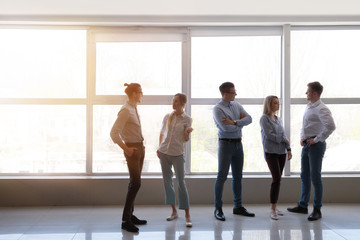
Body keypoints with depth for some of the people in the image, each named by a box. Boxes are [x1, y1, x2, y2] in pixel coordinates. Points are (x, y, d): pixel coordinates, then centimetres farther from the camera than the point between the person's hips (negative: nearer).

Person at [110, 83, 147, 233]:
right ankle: (125, 220, -4)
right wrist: (126, 149, -19)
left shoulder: (134, 109, 12)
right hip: (132, 150, -9)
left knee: (134, 183, 11)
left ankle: (130, 215, 19)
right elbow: (114, 133, -22)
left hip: (140, 148, 9)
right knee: (136, 183, -11)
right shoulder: (125, 110, -17)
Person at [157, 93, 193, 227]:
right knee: (167, 181, 8)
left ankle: (187, 215, 0)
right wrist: (159, 148, 9)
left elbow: (185, 140, 0)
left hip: (177, 154, -4)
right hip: (164, 152, 4)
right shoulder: (167, 117, 8)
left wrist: (188, 132, -21)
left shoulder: (187, 119, -1)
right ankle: (174, 211, 20)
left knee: (181, 183, -6)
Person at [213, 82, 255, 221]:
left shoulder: (236, 105, 10)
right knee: (222, 176, -5)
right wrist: (240, 122, -5)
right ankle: (218, 209, 3)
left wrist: (234, 122, -18)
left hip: (238, 143, 7)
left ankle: (238, 207, 22)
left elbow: (249, 119, -2)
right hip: (226, 143, -7)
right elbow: (226, 128, -21)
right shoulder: (217, 109, -11)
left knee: (238, 176, 12)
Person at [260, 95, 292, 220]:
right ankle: (273, 210, -8)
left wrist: (288, 149, 6)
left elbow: (284, 135, 16)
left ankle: (274, 207, 15)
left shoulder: (279, 119, 18)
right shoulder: (264, 118, -4)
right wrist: (283, 139, -4)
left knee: (278, 179, 7)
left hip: (281, 152, 7)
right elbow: (269, 135, -13)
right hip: (271, 152, -7)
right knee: (276, 179, -13)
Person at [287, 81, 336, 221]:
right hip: (306, 145, 9)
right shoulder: (309, 107, 14)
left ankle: (317, 210, 7)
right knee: (305, 177, 15)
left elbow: (330, 126, -28)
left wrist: (317, 139, -21)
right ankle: (303, 206, 26)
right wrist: (302, 137, 12)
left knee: (315, 177, -3)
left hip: (315, 146, -9)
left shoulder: (321, 109, -15)